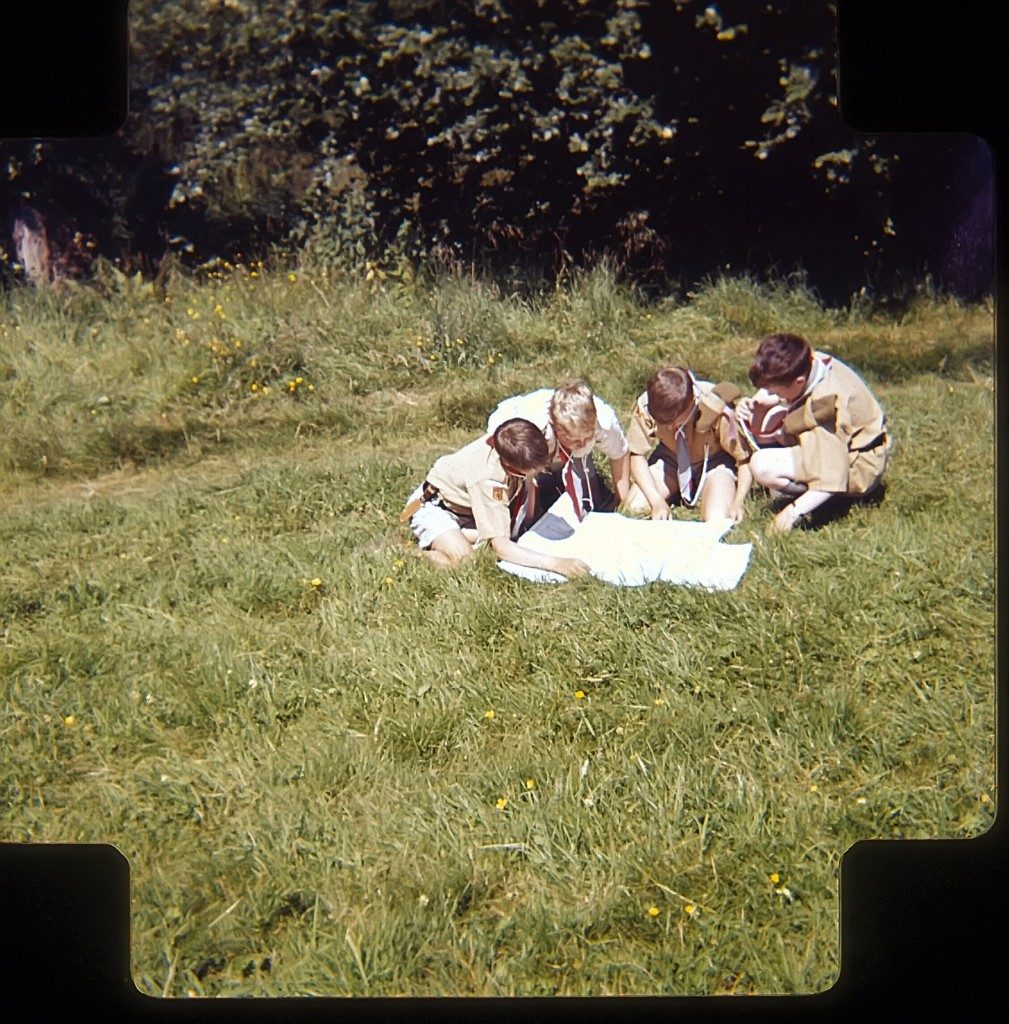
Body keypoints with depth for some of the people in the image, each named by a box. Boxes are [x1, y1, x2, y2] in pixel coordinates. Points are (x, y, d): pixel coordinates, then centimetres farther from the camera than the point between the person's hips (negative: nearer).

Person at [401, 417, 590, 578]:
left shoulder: (518, 448, -24)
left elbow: (529, 480, 1)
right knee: (463, 559, -33)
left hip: (464, 503, 7)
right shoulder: (487, 480, -41)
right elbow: (500, 546, -41)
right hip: (433, 507, -7)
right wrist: (556, 564, -47)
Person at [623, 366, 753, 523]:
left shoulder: (716, 410, -34)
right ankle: (676, 492, 12)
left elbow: (745, 458, -23)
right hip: (671, 457, 2)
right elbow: (638, 456, -15)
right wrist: (657, 501, -26)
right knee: (636, 506, -21)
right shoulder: (644, 408, -28)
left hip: (714, 459, -2)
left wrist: (737, 503, -35)